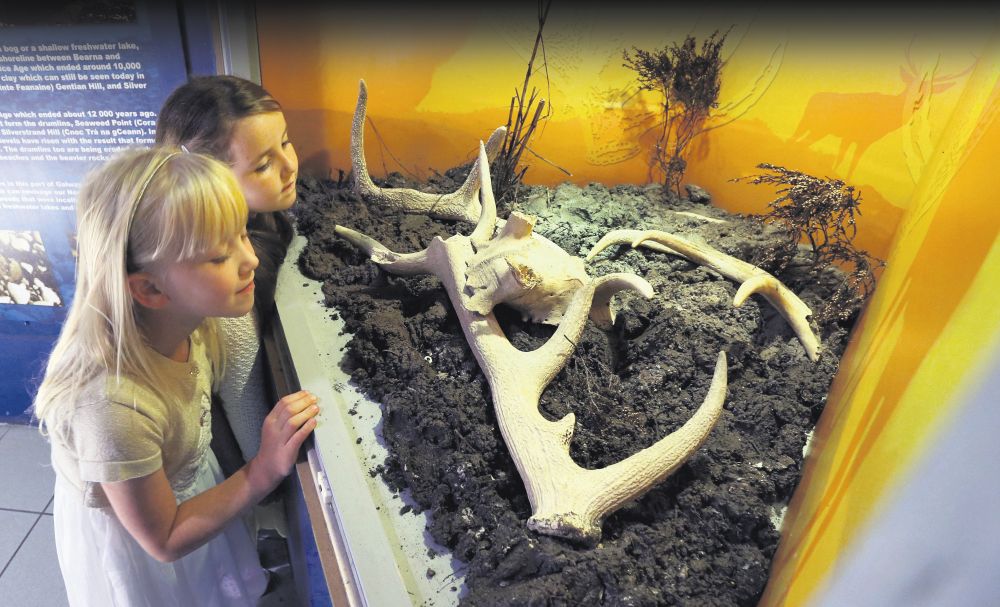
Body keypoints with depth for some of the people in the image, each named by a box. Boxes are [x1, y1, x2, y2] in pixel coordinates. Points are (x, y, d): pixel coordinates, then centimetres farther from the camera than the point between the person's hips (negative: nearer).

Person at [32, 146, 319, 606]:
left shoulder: (191, 320, -25)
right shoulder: (113, 407, -41)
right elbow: (164, 540, -25)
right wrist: (264, 471, -30)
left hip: (189, 489, 5)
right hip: (130, 540, -4)